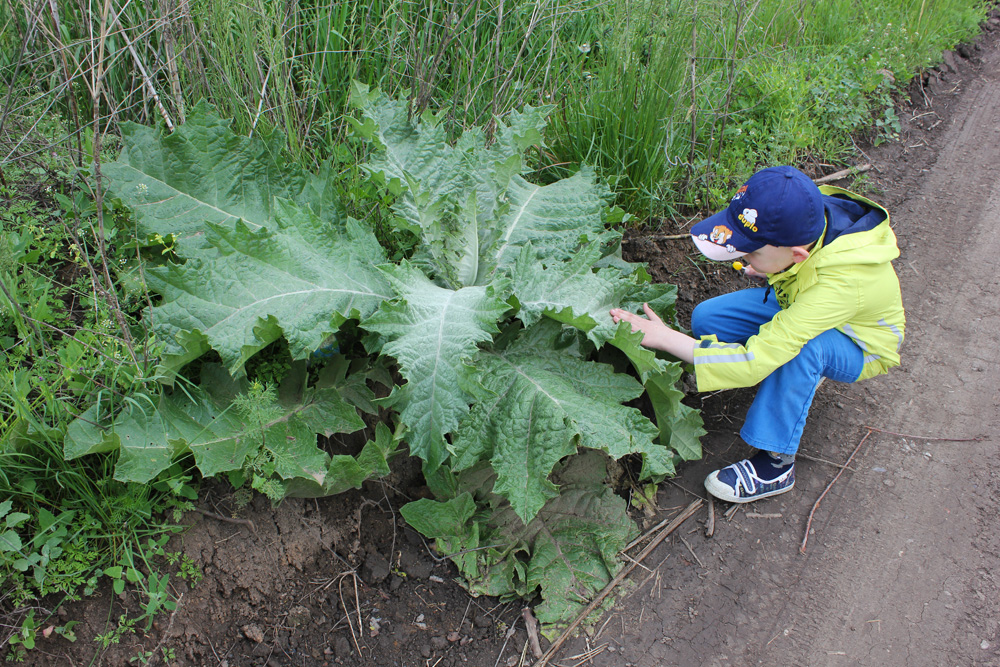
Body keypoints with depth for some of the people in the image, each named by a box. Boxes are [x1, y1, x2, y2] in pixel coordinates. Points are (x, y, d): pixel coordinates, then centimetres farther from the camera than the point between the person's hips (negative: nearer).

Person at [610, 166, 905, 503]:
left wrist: (663, 337, -39)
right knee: (706, 318, -11)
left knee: (802, 346, -40)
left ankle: (776, 464, -22)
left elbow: (753, 362, -42)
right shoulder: (809, 214, -26)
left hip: (860, 346, -7)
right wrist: (772, 271, -9)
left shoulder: (838, 285, -44)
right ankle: (805, 373, 9)